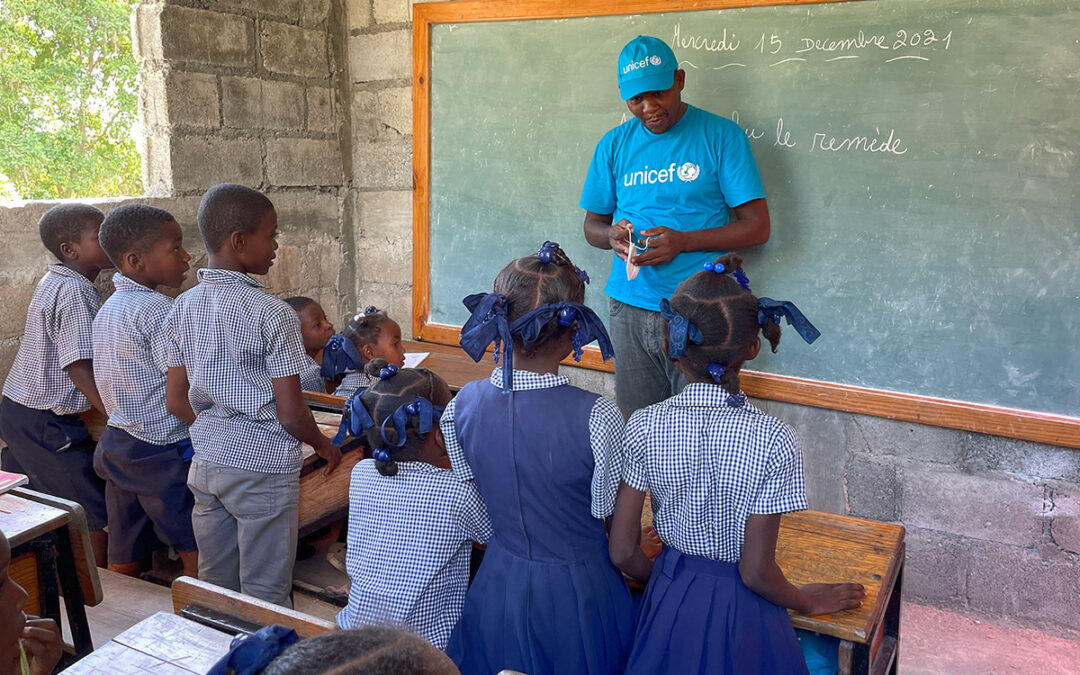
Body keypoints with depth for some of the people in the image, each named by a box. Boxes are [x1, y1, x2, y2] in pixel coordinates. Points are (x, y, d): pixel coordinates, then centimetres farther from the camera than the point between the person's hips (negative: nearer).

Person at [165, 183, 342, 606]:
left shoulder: (183, 308, 2)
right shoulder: (273, 315, -18)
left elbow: (176, 402, 7)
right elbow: (291, 414, -17)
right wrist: (324, 445, 2)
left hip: (207, 462, 6)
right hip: (264, 468, -6)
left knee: (214, 588, 19)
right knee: (266, 597, 8)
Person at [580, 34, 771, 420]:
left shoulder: (721, 136, -1)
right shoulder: (614, 145, 11)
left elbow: (757, 227, -3)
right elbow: (592, 224, 17)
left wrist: (683, 241, -17)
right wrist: (612, 236, -8)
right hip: (630, 308, 4)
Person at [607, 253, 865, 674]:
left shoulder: (644, 427, -16)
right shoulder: (774, 442, -23)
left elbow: (622, 552, -10)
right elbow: (756, 572, -17)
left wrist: (665, 581, 11)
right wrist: (810, 603, 3)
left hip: (668, 607, 2)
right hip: (741, 618, -1)